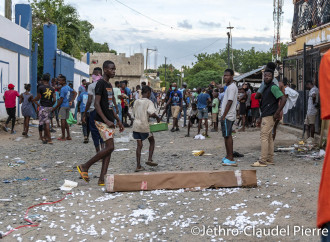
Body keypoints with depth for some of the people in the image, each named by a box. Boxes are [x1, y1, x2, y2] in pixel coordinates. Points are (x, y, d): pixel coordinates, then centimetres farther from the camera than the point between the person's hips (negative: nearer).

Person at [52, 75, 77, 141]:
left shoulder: (63, 89, -16)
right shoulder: (68, 87, 11)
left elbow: (61, 100, -18)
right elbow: (75, 93, 18)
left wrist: (55, 108, -11)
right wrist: (71, 101, 13)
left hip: (63, 106, -9)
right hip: (67, 106, 9)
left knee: (63, 120, -4)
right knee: (65, 121, 14)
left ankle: (63, 137, 0)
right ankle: (68, 136, 15)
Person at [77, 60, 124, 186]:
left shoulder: (109, 85, 17)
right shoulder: (100, 83, -11)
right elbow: (97, 104, -18)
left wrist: (118, 120, 20)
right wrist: (106, 120, -24)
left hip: (109, 121, 9)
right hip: (102, 121, -9)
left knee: (109, 148, 5)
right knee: (110, 147, -13)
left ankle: (102, 179, 8)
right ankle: (85, 167, -1)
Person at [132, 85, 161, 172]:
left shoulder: (136, 102, 9)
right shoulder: (149, 102, -8)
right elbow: (152, 113, -23)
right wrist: (157, 117, -4)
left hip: (136, 125, 5)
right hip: (144, 126, -5)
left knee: (139, 145, 9)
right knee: (152, 141, 18)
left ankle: (138, 166, 6)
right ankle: (149, 160, 6)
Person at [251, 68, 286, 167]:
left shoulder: (273, 87, -12)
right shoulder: (265, 87, 17)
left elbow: (283, 99, -20)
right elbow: (256, 97, 23)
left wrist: (277, 113, -19)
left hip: (269, 116, -10)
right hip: (265, 115, 10)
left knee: (264, 136, -11)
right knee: (269, 137, 11)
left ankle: (263, 161, -10)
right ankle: (270, 159, 16)